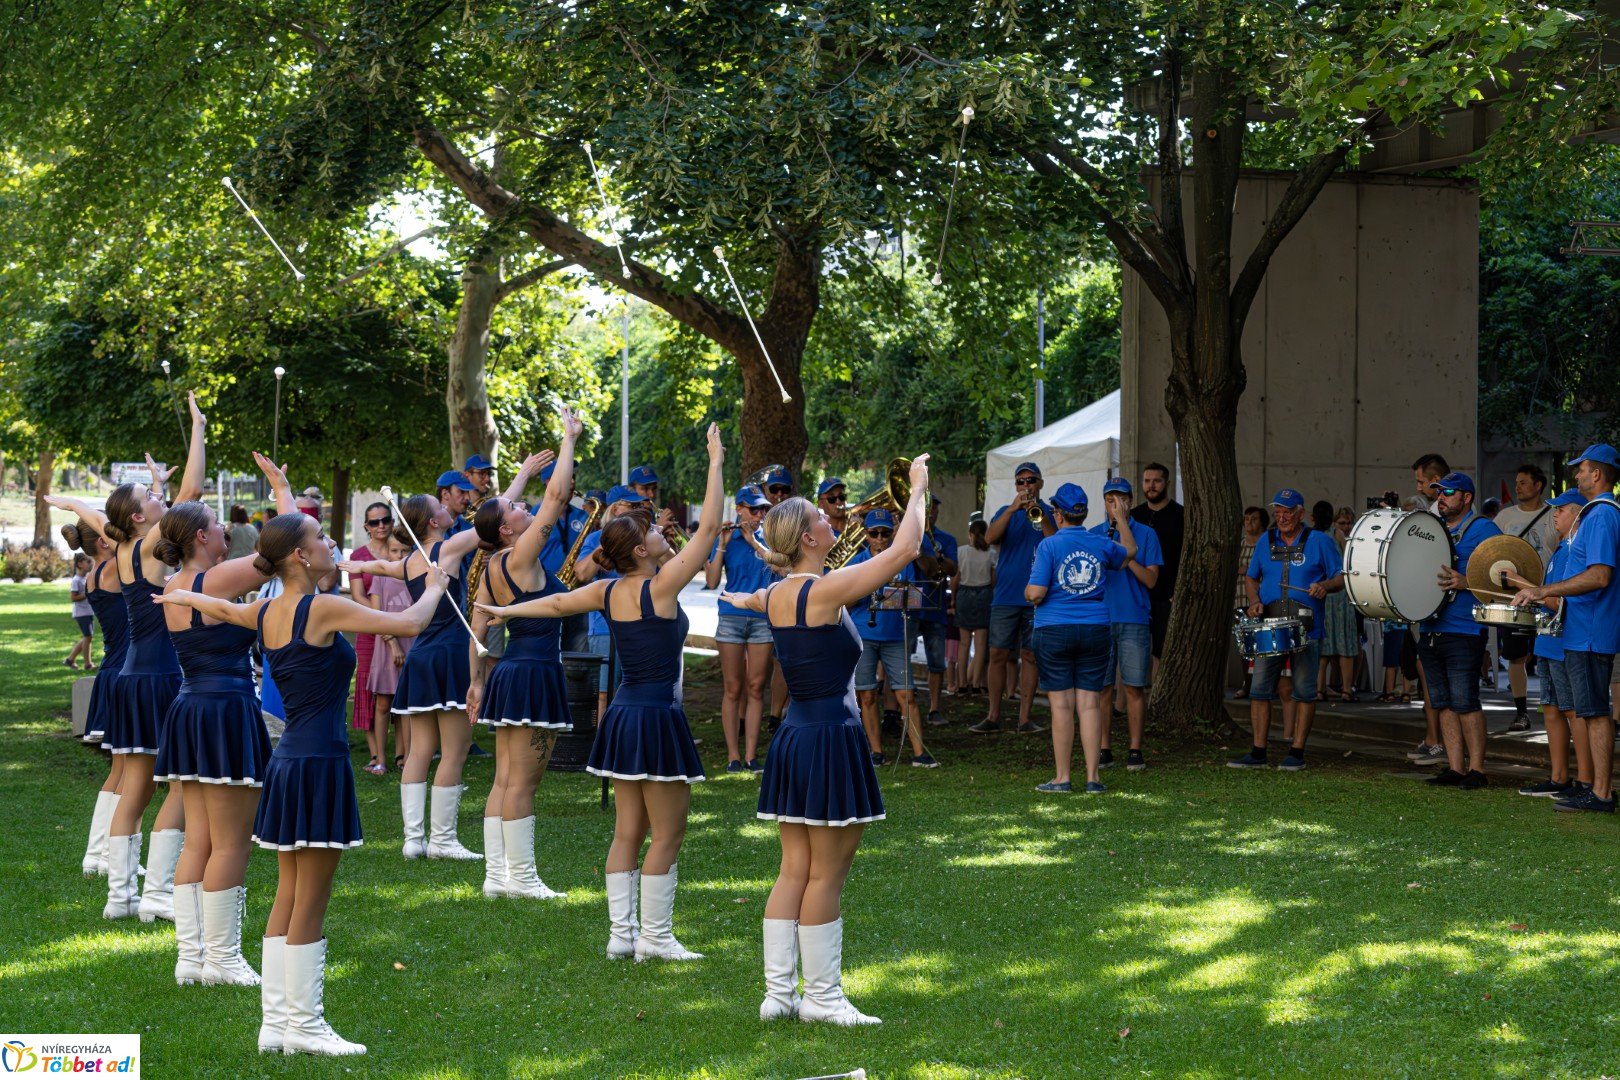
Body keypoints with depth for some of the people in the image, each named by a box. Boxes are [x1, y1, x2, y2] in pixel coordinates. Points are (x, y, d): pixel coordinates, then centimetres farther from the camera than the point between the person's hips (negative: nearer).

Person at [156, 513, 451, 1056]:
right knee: (309, 908, -2)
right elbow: (409, 623, -14)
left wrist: (183, 596, 52)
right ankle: (304, 1026, 4)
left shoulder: (265, 613, 7)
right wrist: (434, 589, 8)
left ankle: (276, 1021, 17)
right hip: (320, 764, -8)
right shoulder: (323, 609, -16)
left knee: (288, 901, 13)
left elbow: (222, 608, 30)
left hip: (287, 764, 8)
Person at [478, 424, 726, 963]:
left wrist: (506, 611, 36)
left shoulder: (608, 592, 4)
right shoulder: (661, 586, -15)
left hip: (623, 714, 8)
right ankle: (654, 936, 1)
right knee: (667, 833, -1)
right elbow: (709, 526, -15)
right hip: (658, 716, -8)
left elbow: (556, 603, 20)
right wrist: (716, 462, -8)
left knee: (628, 830, 11)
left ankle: (621, 933, 13)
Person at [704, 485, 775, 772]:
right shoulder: (727, 539, 2)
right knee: (734, 689, -1)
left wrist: (753, 541, -15)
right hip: (732, 617, -2)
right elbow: (711, 582, -7)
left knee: (755, 688, 2)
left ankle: (751, 755, 4)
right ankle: (733, 755, 3)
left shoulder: (768, 538, 8)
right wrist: (722, 546, -15)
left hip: (762, 618, 2)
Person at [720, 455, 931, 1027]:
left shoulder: (774, 596, 6)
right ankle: (820, 996, 7)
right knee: (827, 874, 0)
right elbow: (904, 549, -16)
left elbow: (750, 600, 33)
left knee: (794, 870, 11)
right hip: (832, 738, -8)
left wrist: (740, 598, 58)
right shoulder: (827, 589, -17)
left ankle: (778, 991, 14)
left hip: (792, 737, 8)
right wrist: (917, 488, -1)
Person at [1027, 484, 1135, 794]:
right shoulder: (1101, 544, 4)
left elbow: (1036, 593, -13)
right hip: (1096, 629, 3)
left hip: (1054, 631, -3)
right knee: (1090, 702, 4)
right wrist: (1121, 520, 41)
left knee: (1062, 704, 0)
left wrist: (1028, 591, 10)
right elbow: (1129, 553, 28)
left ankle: (1062, 777, 3)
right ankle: (1092, 777, 2)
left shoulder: (1049, 545, -7)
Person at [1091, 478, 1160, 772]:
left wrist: (1127, 557, -16)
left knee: (1134, 688, -2)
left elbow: (1150, 580, -3)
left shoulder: (1146, 534, 4)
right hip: (1100, 620, 2)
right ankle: (1103, 750, 8)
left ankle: (1135, 751, 4)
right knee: (1102, 687, 2)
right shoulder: (1094, 535, 10)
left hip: (1134, 620, -2)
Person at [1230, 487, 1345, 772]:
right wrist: (1254, 601, 2)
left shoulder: (1319, 542, 1)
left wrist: (1325, 586, -18)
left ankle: (1297, 752, 7)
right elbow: (1252, 577, 21)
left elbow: (1342, 577, 2)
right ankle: (1258, 752, 4)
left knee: (1303, 691, 0)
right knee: (1259, 689, -1)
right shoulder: (1266, 541, 12)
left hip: (1306, 630, -3)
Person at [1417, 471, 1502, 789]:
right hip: (1430, 629, 8)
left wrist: (1465, 582, -22)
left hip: (1464, 633, -8)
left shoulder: (1482, 530, -3)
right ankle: (1455, 767, 12)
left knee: (1464, 702, -9)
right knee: (1443, 703, 8)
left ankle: (1476, 768, -2)